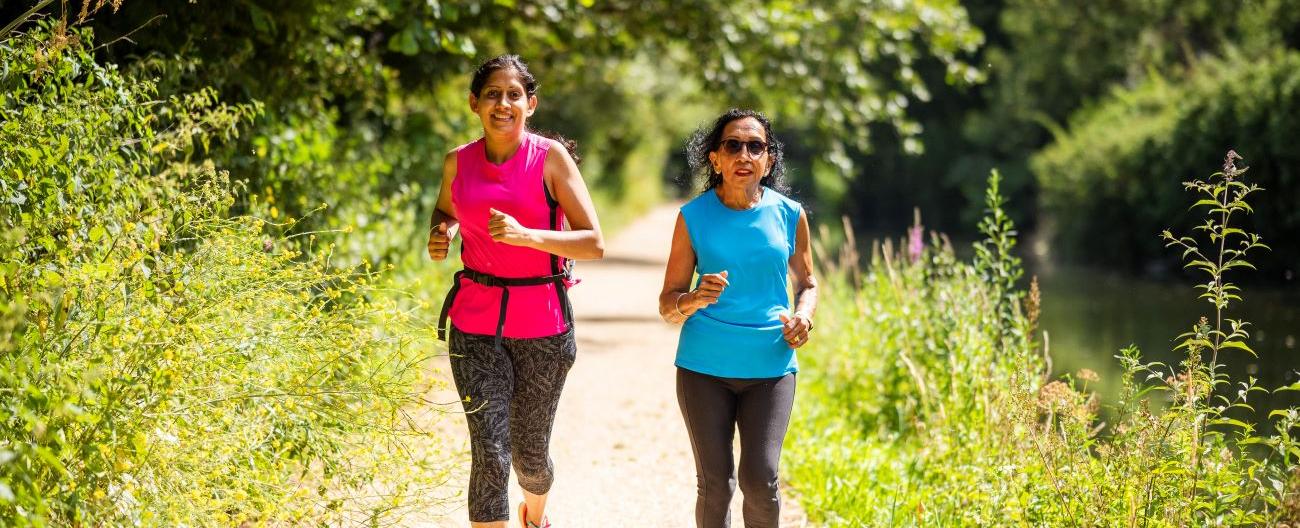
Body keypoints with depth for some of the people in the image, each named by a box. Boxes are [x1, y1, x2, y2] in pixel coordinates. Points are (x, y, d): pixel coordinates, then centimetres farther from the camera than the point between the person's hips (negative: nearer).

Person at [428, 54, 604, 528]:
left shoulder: (550, 157, -7)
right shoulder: (458, 161, 3)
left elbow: (593, 243, -11)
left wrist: (526, 236, -25)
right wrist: (441, 237, 1)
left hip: (541, 324, -1)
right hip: (476, 324, 1)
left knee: (530, 453, 13)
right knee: (490, 453, -10)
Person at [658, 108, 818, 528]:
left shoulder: (789, 215, 2)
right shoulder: (694, 217, -1)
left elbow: (807, 284, 17)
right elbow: (667, 304, 3)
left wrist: (803, 317, -6)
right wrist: (694, 300, -20)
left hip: (770, 366, 0)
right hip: (705, 366, 0)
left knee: (760, 477, -11)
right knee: (714, 483, 1)